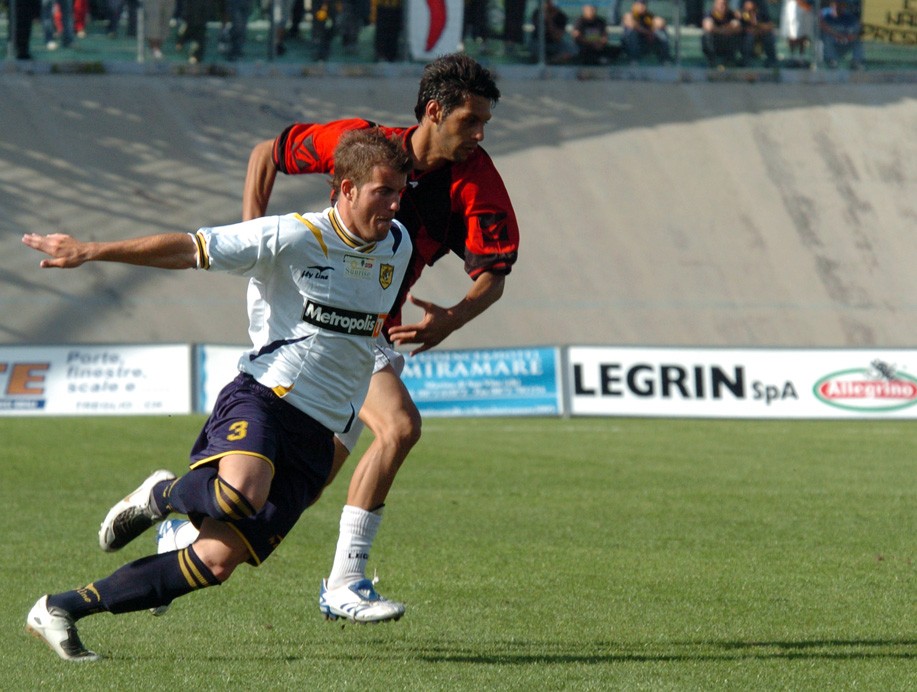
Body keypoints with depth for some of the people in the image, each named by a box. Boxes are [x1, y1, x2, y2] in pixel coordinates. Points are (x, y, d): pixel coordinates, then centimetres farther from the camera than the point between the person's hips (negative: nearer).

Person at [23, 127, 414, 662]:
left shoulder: (398, 245, 11)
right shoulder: (293, 238, -8)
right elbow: (188, 249, -8)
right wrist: (90, 252, -12)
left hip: (319, 438, 5)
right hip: (262, 400, -5)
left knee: (217, 561, -9)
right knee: (241, 494, -40)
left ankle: (61, 610, 1)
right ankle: (162, 496, -2)